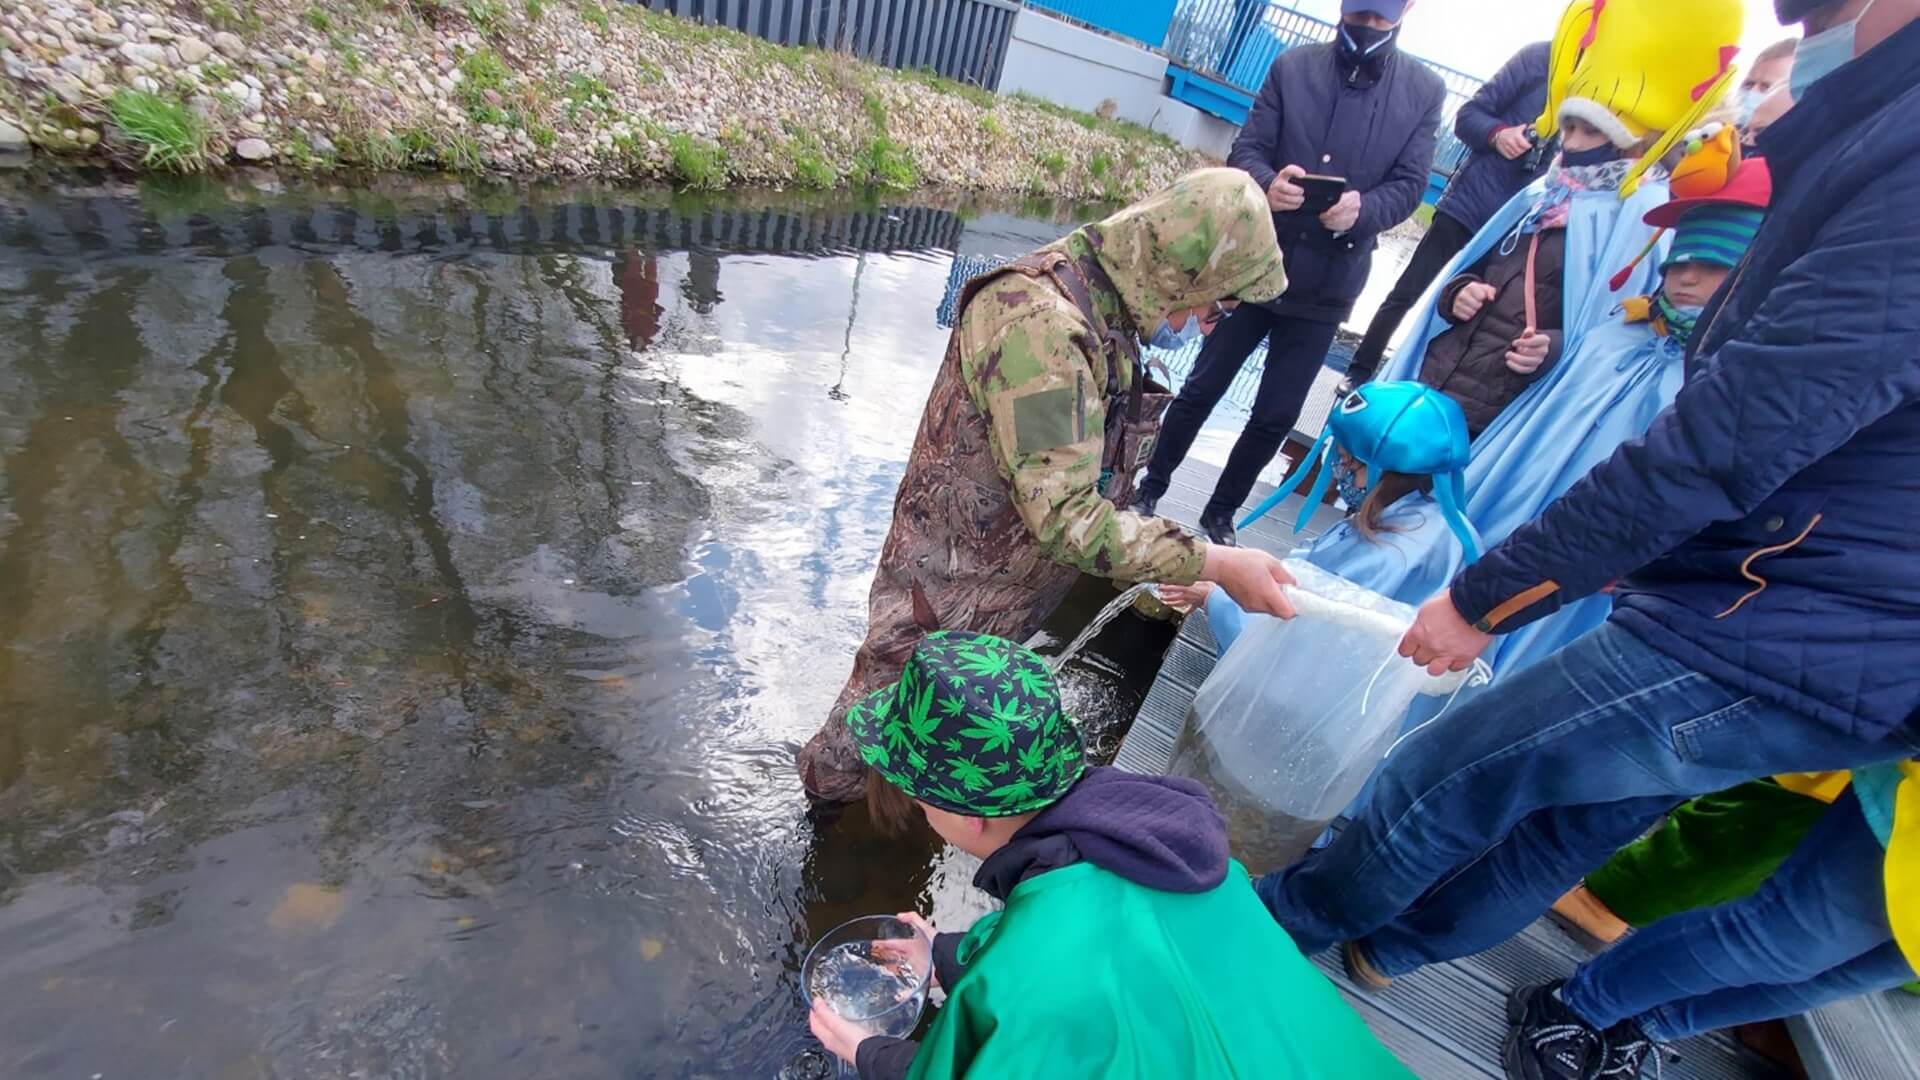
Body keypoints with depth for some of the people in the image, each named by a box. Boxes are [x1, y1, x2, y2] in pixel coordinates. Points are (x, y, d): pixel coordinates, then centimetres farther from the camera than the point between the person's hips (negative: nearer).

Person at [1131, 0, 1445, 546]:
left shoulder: (1424, 91, 2)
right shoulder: (1293, 66, 0)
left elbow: (1409, 185, -2)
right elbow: (1245, 148, -4)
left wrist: (1362, 210, -24)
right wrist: (1267, 183, -27)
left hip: (1326, 287, 1)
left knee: (1276, 415, 7)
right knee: (1202, 389, 6)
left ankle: (1220, 513, 25)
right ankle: (1149, 489, 23)